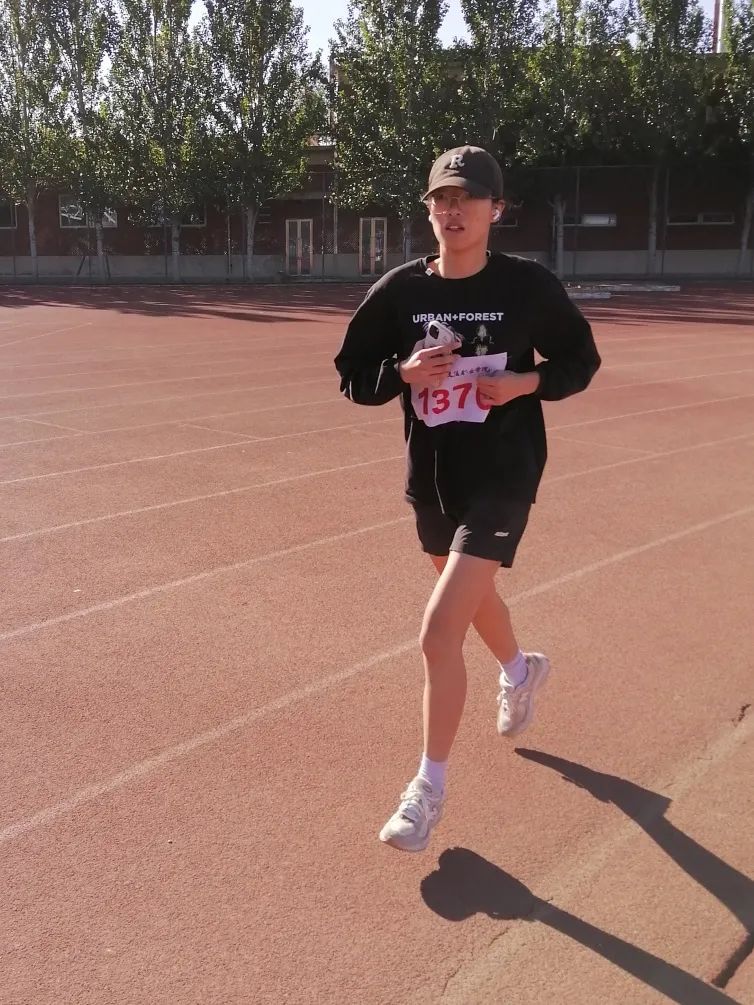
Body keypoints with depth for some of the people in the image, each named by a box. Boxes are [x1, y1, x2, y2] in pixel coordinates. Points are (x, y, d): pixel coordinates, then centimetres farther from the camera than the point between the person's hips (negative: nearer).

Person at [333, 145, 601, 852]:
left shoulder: (529, 286, -10)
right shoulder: (399, 290, -4)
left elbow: (581, 359, 3)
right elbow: (353, 375, 2)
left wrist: (528, 381, -16)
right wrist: (404, 373, -18)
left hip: (503, 475, -5)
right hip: (431, 476, 5)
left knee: (439, 632, -14)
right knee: (470, 594, 28)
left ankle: (430, 787, 6)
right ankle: (520, 669, 63)